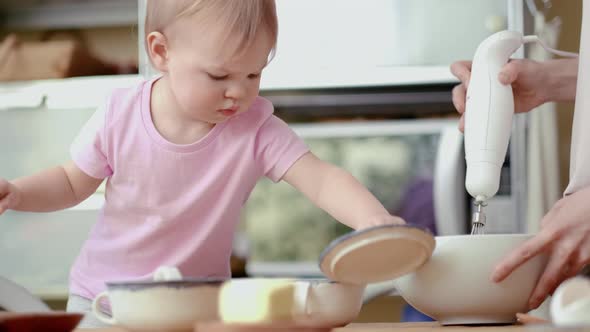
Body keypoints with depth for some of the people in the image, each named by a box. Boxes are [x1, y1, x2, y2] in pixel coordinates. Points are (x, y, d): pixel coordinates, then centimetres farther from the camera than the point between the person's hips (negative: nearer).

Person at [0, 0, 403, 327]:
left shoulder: (256, 130, -17)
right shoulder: (120, 115, -13)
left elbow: (320, 178, -27)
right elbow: (73, 183, 3)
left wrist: (372, 218, -46)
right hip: (101, 294, 0)